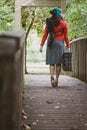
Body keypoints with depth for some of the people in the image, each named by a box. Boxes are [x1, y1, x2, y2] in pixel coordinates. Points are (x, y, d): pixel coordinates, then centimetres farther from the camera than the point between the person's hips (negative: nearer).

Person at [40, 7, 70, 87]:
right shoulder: (63, 23, -2)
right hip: (59, 43, -2)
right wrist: (68, 47, 3)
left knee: (52, 62, 3)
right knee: (58, 62, 5)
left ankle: (52, 77, -17)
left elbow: (45, 35, 3)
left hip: (50, 43, 2)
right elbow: (66, 36, -2)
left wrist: (41, 45, 5)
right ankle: (56, 79, 7)